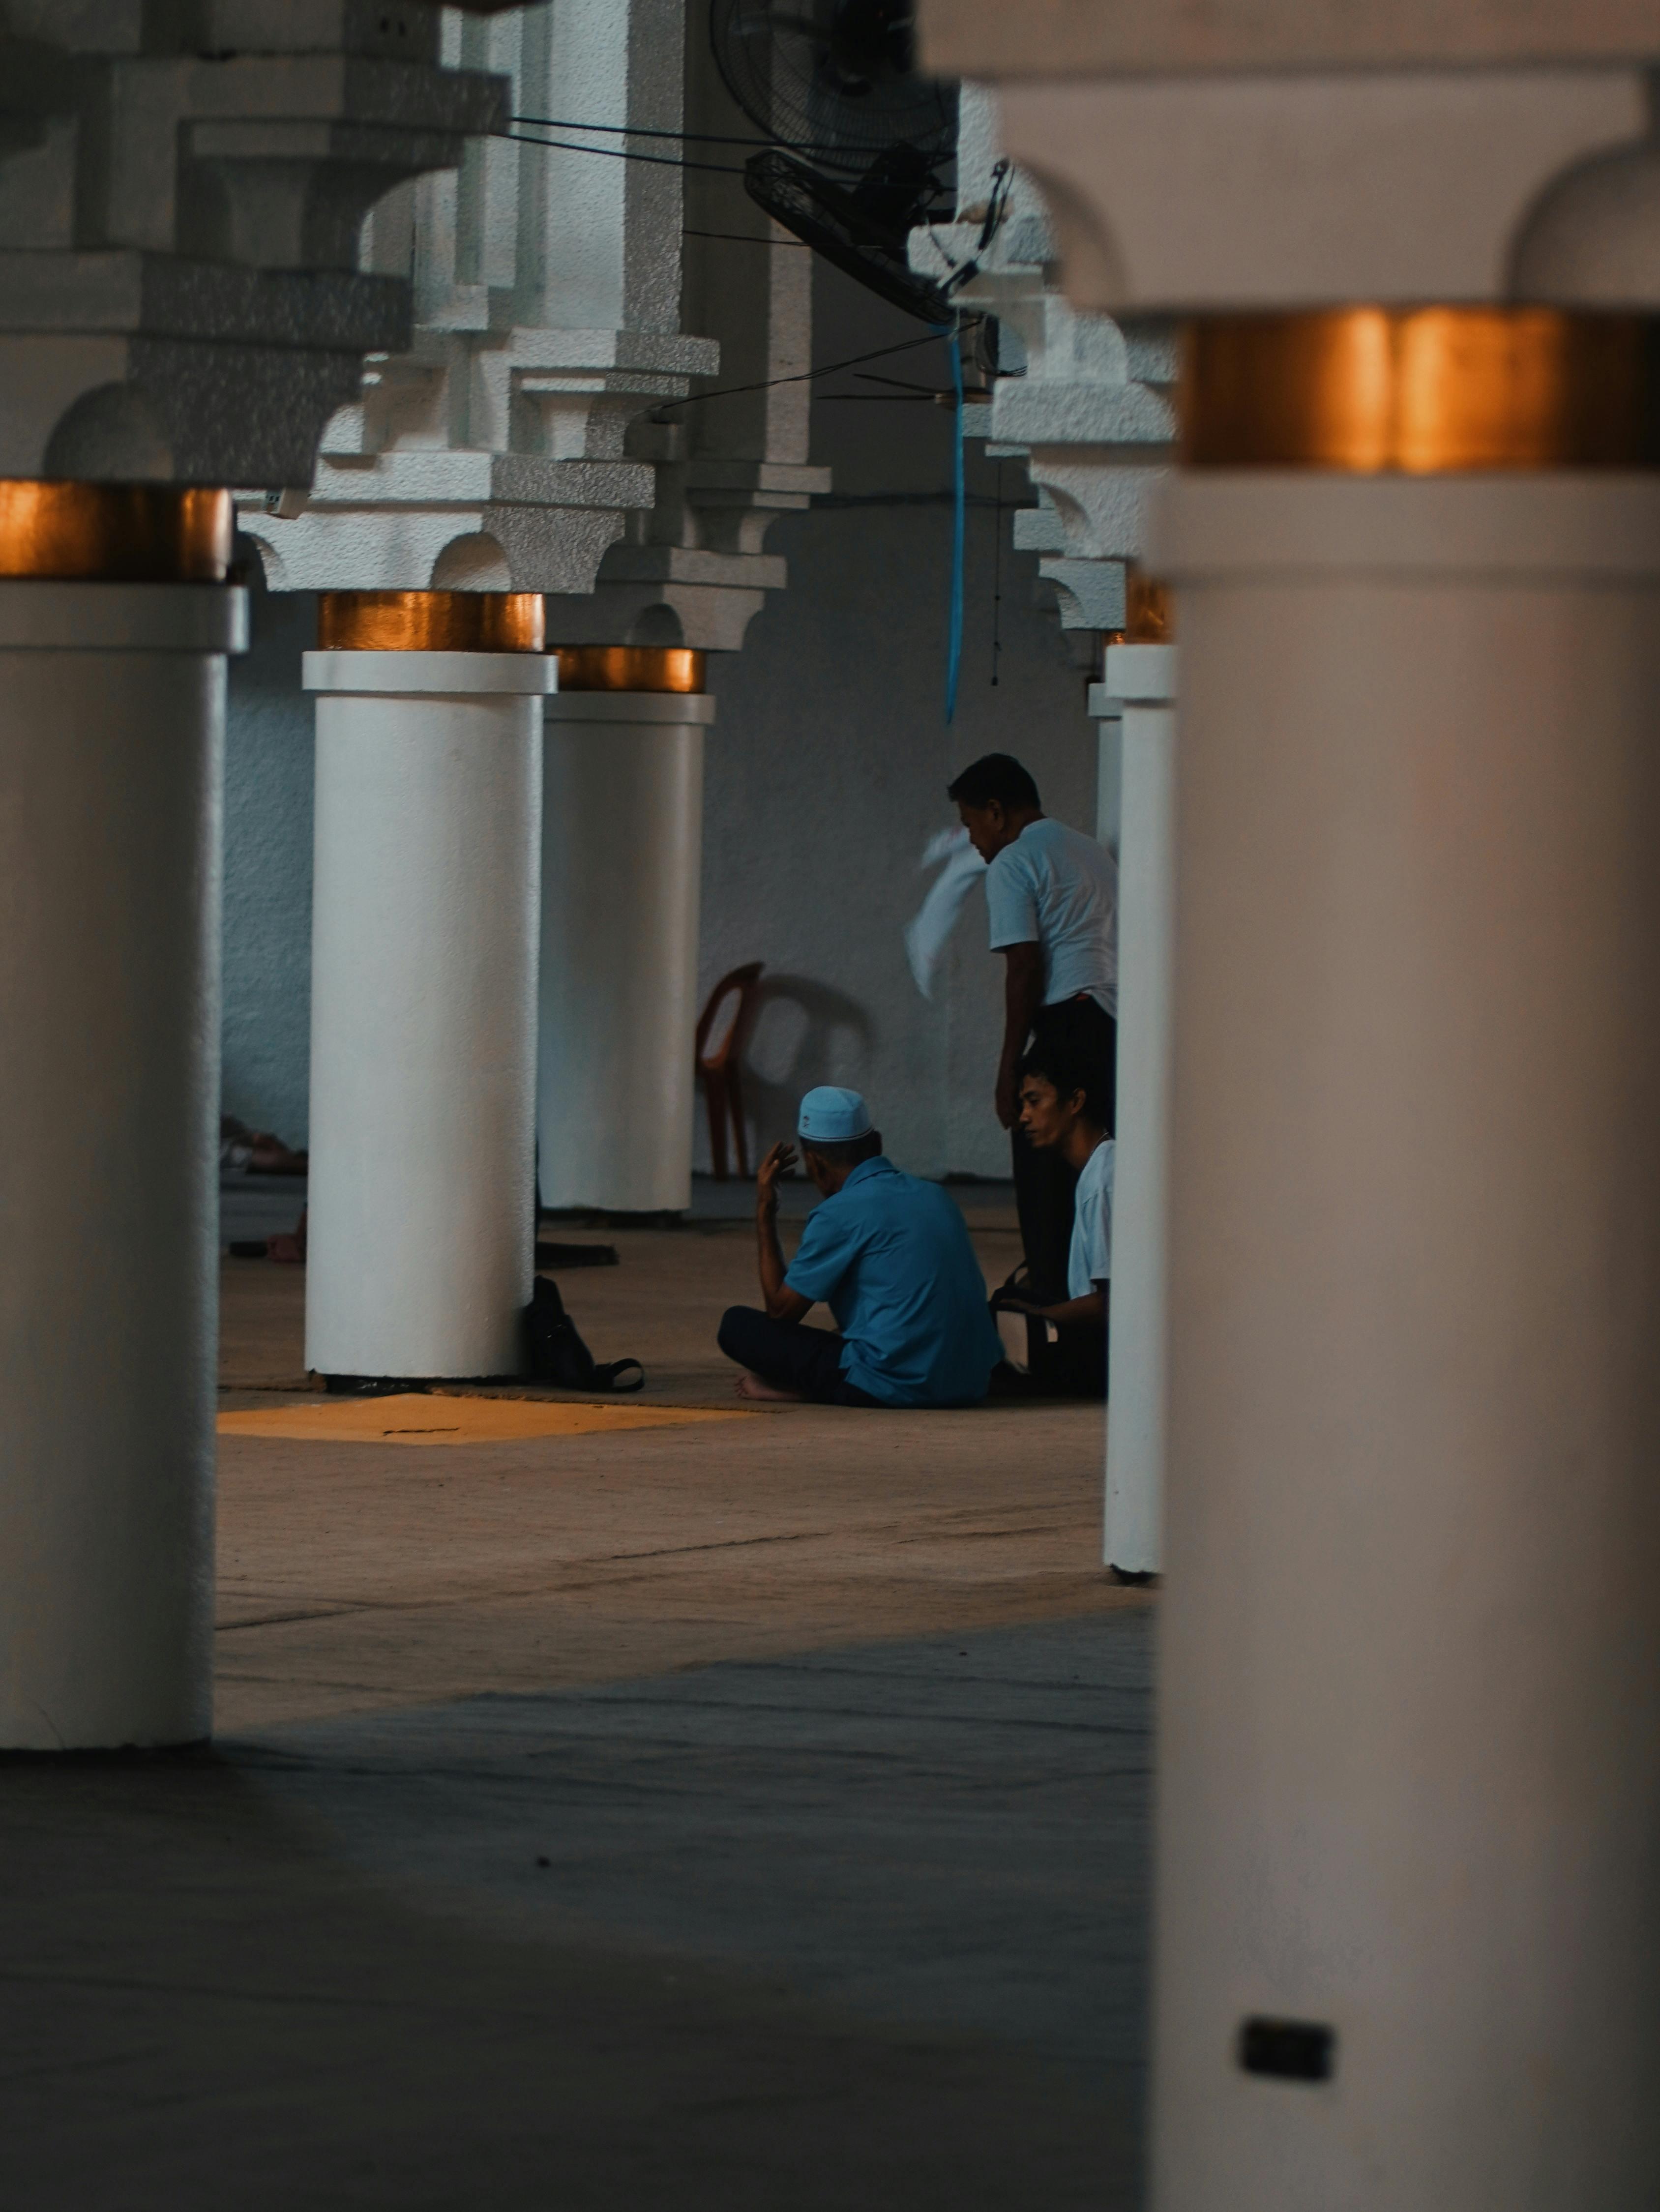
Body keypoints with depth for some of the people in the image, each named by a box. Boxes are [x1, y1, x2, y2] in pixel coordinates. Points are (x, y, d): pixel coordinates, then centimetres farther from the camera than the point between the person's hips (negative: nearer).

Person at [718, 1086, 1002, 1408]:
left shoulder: (838, 1215, -7)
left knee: (737, 1325, 2)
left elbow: (782, 1310, 2)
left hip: (897, 1386, -7)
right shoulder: (934, 1196, 14)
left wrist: (764, 1213, 9)